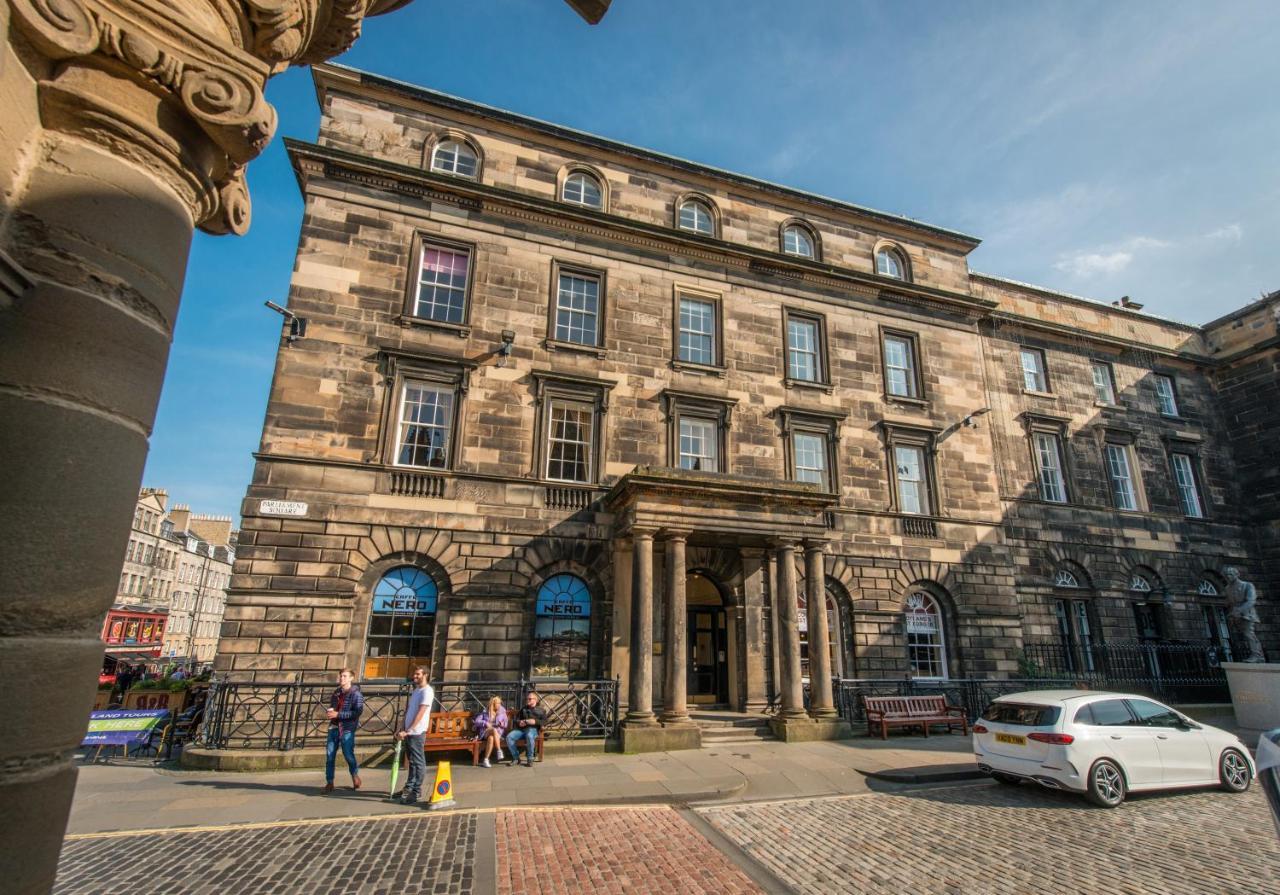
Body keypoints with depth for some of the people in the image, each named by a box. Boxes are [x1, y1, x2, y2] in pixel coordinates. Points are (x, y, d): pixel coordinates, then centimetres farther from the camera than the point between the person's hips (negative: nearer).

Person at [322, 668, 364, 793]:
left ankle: (355, 775, 25)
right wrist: (329, 711, 0)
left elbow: (357, 712, -18)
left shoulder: (355, 694, -9)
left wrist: (338, 714, -20)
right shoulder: (337, 692, 12)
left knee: (348, 754, 0)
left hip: (347, 729, -6)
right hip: (334, 727, 6)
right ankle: (329, 782, 13)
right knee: (329, 755, 2)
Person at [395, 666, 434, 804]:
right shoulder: (416, 690, 15)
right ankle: (409, 787, 26)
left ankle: (416, 792, 4)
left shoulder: (427, 691, -14)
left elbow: (420, 714, -21)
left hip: (416, 732, -9)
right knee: (412, 761, 17)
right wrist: (402, 729, 11)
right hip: (408, 731, 9)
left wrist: (407, 731, -23)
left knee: (418, 762, -1)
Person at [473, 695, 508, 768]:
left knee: (491, 738, -37)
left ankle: (486, 760, -32)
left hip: (498, 732, 1)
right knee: (494, 730, -38)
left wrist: (502, 724, -11)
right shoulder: (485, 711, 7)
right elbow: (477, 721, 2)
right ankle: (499, 751, -35)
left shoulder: (502, 711, 11)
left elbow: (506, 723, 12)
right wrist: (485, 723, -14)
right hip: (485, 731, -1)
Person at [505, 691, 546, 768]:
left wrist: (535, 721, -11)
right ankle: (516, 758, -11)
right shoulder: (523, 709, 32)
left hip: (532, 729, -4)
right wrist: (519, 722, 4)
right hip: (521, 729, 4)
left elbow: (544, 721, 5)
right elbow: (516, 719, 28)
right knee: (509, 737, -25)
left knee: (529, 736, -40)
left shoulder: (541, 710, 18)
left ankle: (530, 759, -24)